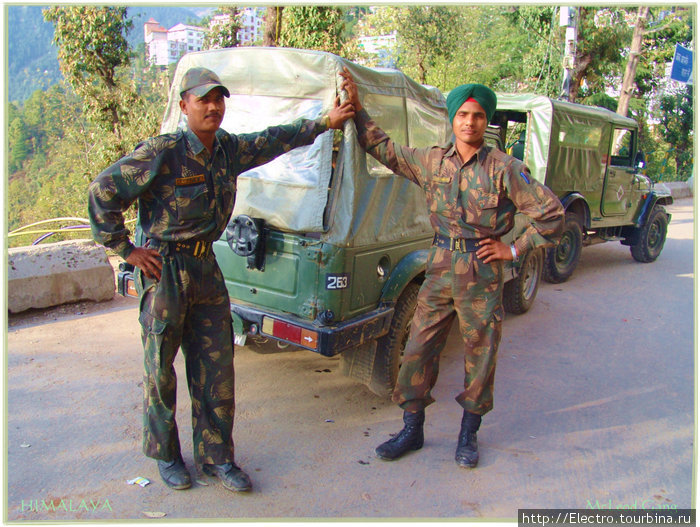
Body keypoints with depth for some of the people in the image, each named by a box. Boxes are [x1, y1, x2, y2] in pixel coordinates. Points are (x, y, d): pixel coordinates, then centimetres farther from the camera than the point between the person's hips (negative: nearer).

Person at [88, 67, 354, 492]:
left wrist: (325, 123, 18)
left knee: (217, 368, 7)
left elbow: (274, 140, 19)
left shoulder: (230, 150, 5)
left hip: (207, 267, 6)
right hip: (164, 269, -5)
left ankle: (216, 456, 22)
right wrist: (126, 250, -9)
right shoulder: (162, 153, -14)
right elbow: (103, 192, -10)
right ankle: (166, 456, 27)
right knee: (159, 369, 7)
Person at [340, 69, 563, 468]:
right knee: (419, 349, 5)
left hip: (482, 275, -3)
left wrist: (514, 249, -4)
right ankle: (413, 430, 23)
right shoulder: (431, 161, 5)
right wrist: (357, 107, 9)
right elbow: (384, 148, 14)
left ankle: (469, 435, 28)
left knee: (481, 356, 8)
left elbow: (552, 214, -3)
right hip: (440, 270, 3)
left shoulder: (504, 168, -5)